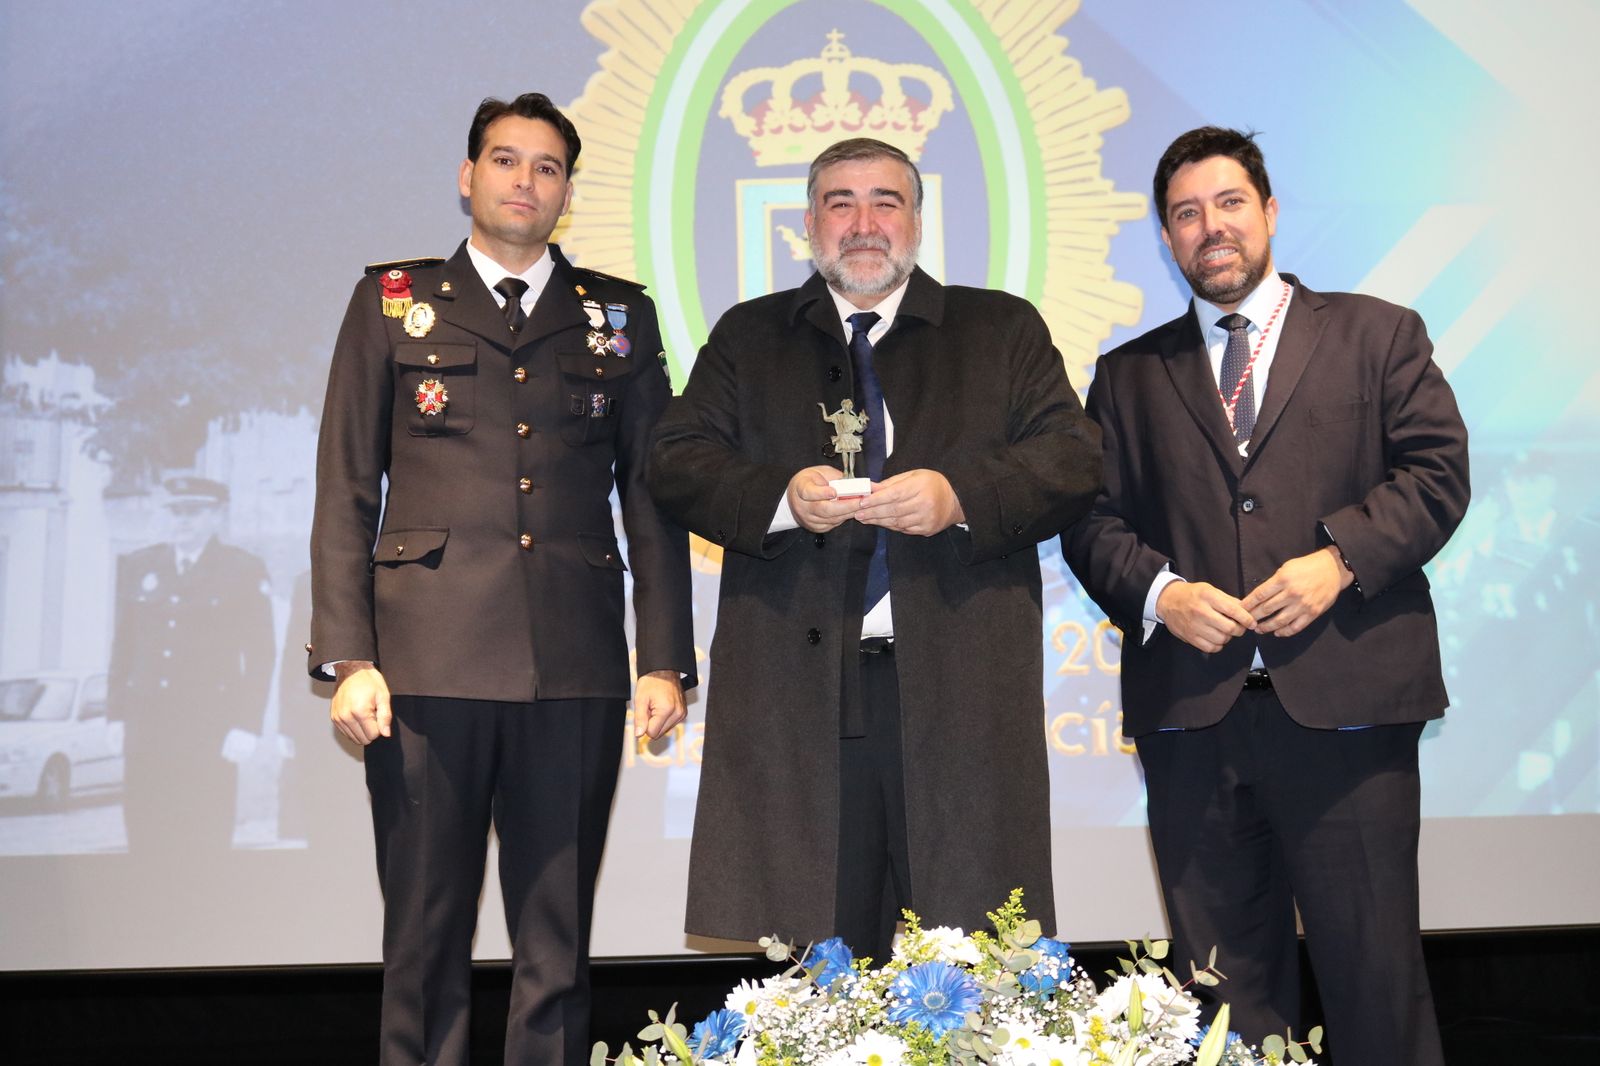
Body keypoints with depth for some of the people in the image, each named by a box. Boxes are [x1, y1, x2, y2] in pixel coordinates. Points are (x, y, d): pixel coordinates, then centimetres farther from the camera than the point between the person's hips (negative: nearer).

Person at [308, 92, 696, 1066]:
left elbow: (652, 499, 13)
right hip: (428, 663, -1)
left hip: (576, 671, 1)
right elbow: (345, 494, 7)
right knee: (425, 939, 3)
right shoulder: (393, 302, 12)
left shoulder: (619, 316, 15)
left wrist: (667, 659, 5)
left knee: (559, 943, 5)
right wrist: (347, 657, -3)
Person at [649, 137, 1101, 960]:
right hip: (795, 697, 1)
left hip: (962, 690, 0)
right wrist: (781, 496, -12)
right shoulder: (748, 338, 18)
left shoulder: (1003, 330, 15)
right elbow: (676, 463, 8)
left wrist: (960, 496, -13)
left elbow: (1073, 460, 5)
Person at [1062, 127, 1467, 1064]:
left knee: (1374, 967, 3)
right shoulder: (1129, 375, 16)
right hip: (1192, 711, 2)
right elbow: (1093, 520, 10)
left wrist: (1341, 558, -13)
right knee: (1225, 974, 9)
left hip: (1344, 702, -2)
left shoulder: (1379, 335, 11)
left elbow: (1437, 470, 2)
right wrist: (1158, 593, -9)